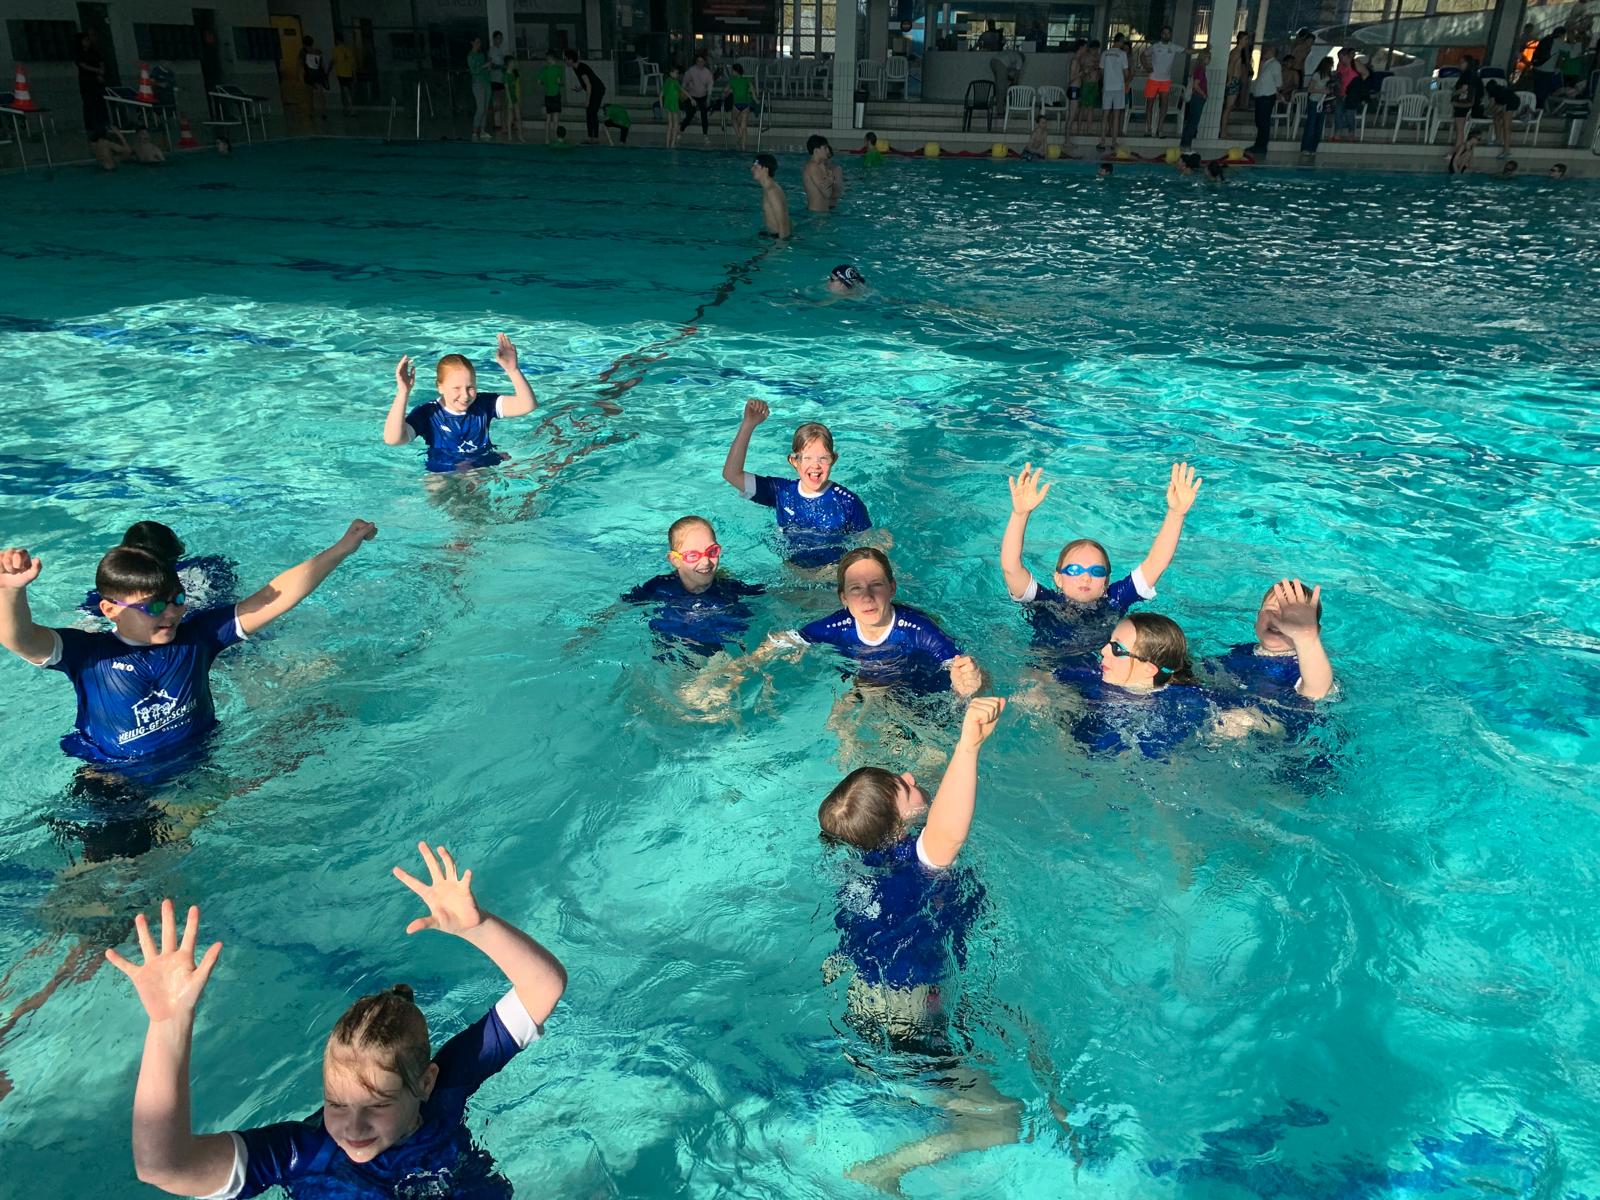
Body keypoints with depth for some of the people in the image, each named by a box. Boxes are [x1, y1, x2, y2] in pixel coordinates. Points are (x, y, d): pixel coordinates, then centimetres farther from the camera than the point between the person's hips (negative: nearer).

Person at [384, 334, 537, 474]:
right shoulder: (427, 414, -10)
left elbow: (527, 405, -12)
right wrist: (403, 393, -30)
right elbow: (392, 439, -25)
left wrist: (512, 370, -25)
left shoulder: (483, 404, -2)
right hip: (444, 474, -2)